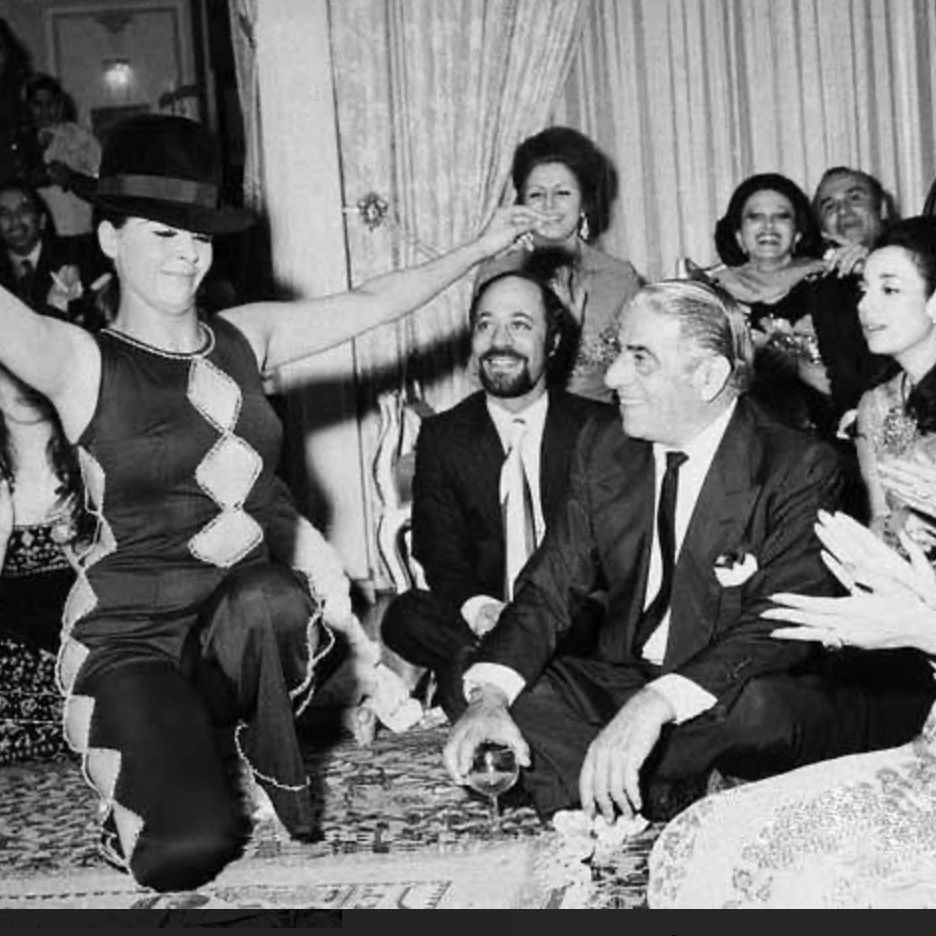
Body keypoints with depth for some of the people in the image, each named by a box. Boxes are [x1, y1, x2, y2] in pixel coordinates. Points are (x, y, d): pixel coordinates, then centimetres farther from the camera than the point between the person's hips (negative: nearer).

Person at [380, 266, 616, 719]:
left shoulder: (600, 429, 4)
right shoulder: (442, 437, 9)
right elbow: (441, 556, 0)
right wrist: (478, 609, -24)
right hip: (479, 624, 2)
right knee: (405, 617, -28)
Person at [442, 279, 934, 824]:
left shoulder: (799, 468, -14)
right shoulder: (604, 451, 3)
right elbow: (549, 588, 0)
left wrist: (655, 705, -40)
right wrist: (489, 694, -21)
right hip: (623, 681, 4)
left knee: (759, 706, -37)